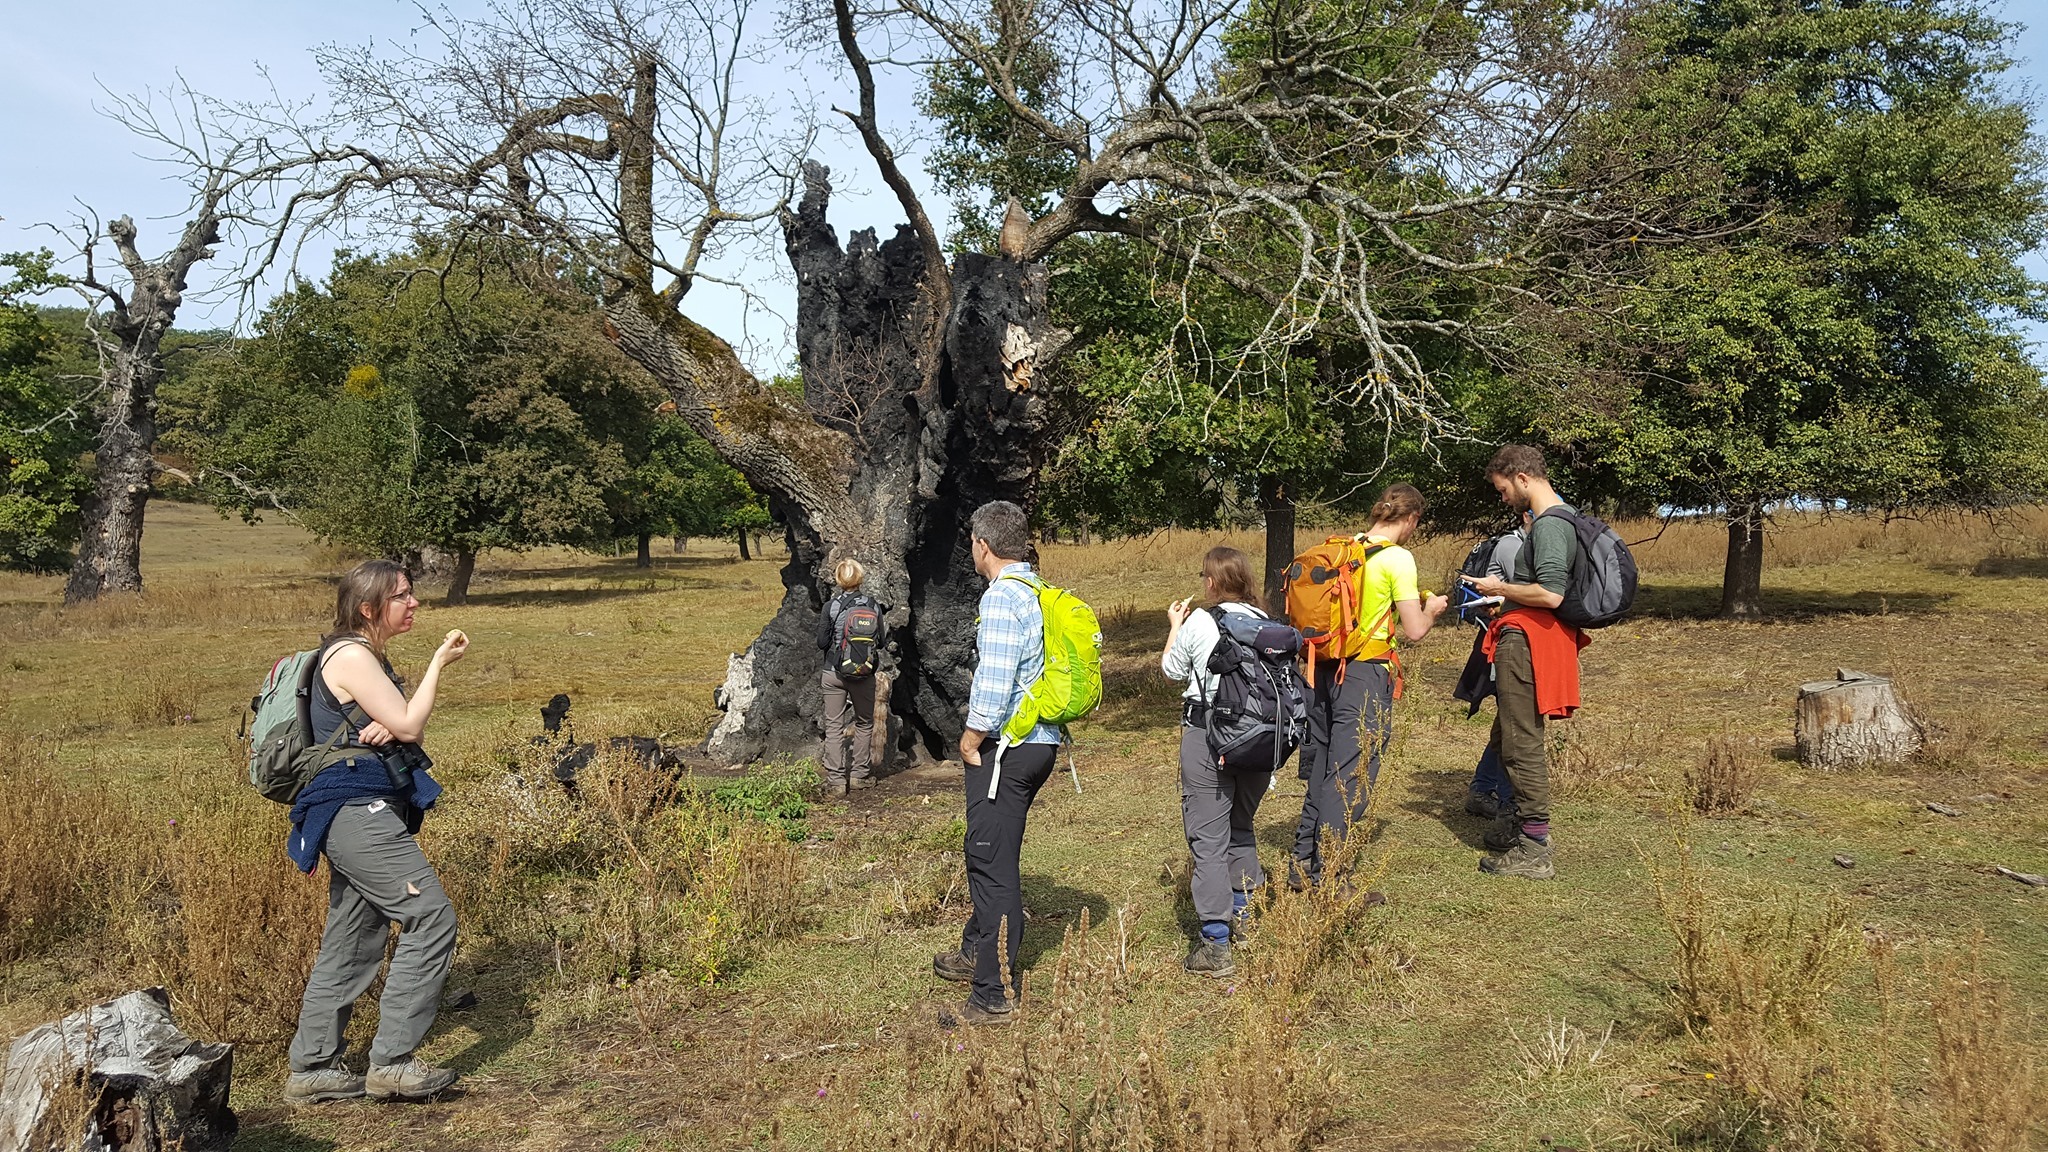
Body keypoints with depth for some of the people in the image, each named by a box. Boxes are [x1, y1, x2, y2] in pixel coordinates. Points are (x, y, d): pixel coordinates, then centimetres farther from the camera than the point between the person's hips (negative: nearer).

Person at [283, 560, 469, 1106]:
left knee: (350, 944, 13)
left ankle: (311, 1068, 20)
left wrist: (389, 730, -6)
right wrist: (440, 661, -4)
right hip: (357, 811, -10)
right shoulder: (350, 656, -11)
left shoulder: (368, 658, 20)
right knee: (431, 917, -14)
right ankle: (392, 1061, -12)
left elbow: (407, 734, 18)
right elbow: (409, 725, -13)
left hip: (360, 816, 10)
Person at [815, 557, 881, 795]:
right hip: (864, 674, 1)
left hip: (834, 673, -1)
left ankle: (836, 780, 3)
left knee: (834, 726, 5)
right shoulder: (872, 605, -4)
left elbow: (822, 642, -6)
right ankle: (860, 775, 19)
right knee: (864, 723, 17)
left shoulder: (830, 607, -8)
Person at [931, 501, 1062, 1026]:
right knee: (993, 854, 23)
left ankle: (995, 996, 1)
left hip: (1005, 747, -10)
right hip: (1042, 742, 10)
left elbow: (994, 681, -24)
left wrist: (972, 737, -10)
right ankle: (977, 952, 41)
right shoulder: (1041, 594, 11)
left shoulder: (1001, 597, -16)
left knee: (993, 862, -4)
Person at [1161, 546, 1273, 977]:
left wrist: (1175, 626, 20)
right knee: (1240, 827, 24)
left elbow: (1172, 670, 5)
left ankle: (1216, 943, -3)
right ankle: (1246, 914, 32)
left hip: (1208, 735, -5)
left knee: (1208, 837, -1)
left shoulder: (1199, 623, -9)